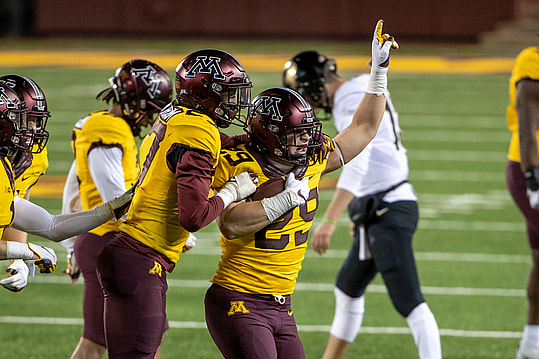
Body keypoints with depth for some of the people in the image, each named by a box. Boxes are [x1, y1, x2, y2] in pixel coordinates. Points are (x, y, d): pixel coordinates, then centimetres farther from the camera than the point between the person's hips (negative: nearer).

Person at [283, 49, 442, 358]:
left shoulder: (353, 102, -15)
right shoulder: (361, 95, 15)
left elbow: (356, 168, -27)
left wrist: (330, 221, -32)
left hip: (387, 211, -11)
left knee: (409, 303, -14)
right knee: (348, 288, 23)